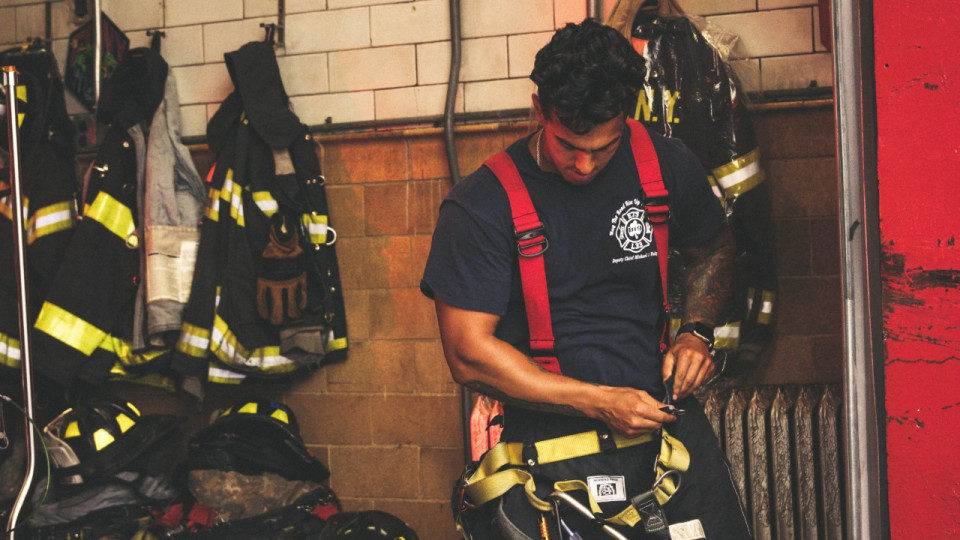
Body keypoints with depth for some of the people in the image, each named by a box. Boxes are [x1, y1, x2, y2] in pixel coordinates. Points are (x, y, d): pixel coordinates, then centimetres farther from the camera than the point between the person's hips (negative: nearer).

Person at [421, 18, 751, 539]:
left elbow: (712, 251, 24)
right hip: (549, 430, -3)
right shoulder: (480, 206, -9)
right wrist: (600, 402, -14)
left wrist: (695, 331, 5)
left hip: (662, 413, 4)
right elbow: (469, 355, -11)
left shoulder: (667, 167, 4)